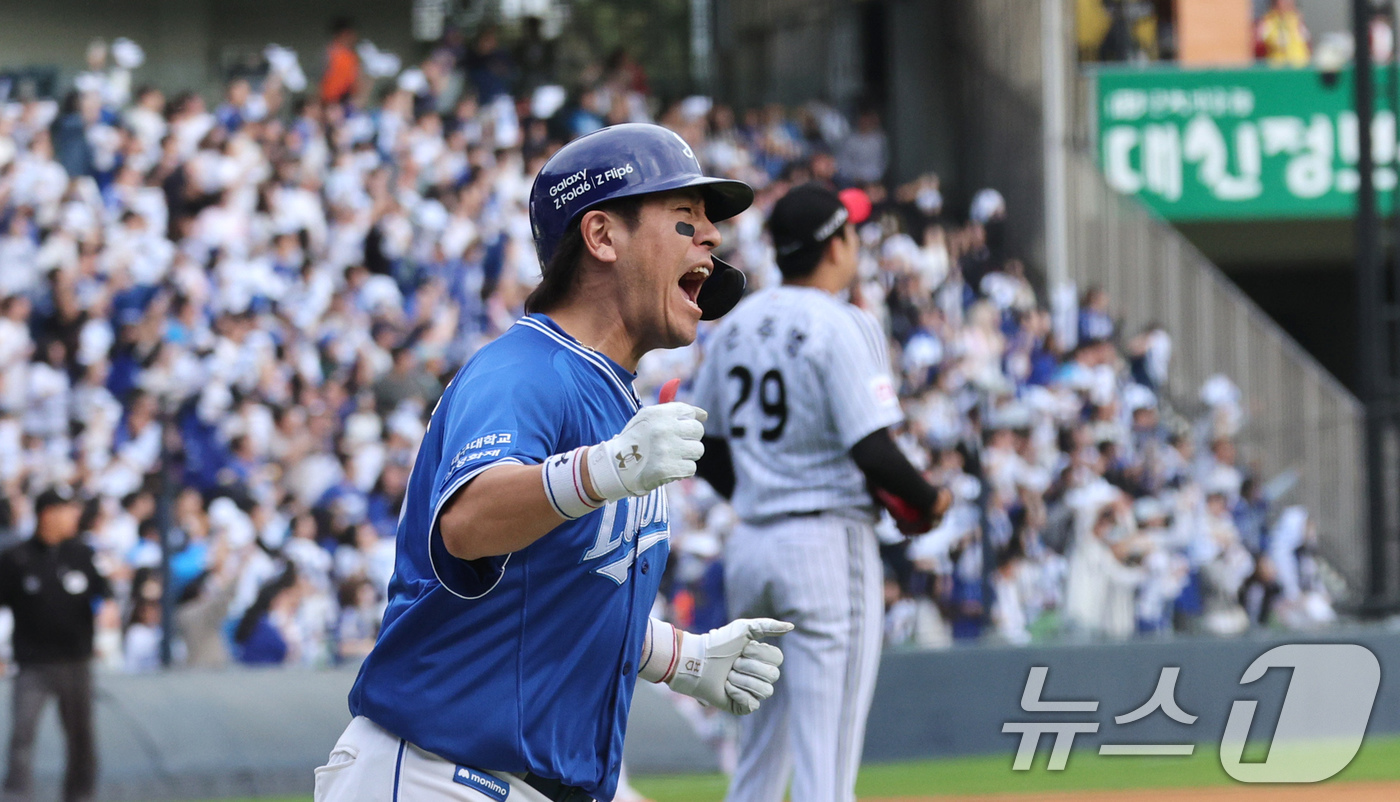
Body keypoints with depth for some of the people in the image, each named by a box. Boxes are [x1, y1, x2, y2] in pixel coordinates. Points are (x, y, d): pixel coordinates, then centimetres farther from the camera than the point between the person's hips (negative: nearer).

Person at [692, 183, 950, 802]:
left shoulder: (735, 325, 11)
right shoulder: (841, 327, -11)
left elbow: (705, 450, 15)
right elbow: (872, 449, -19)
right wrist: (929, 502, -3)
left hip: (748, 542, 7)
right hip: (829, 540, -7)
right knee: (826, 751, -7)